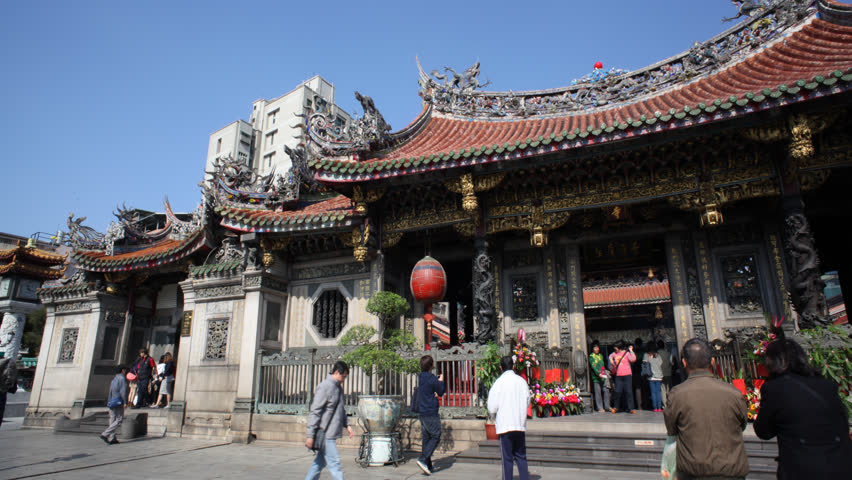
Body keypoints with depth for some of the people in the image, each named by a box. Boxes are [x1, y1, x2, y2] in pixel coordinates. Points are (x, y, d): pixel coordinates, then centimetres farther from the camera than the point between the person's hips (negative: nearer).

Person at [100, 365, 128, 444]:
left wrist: (109, 402, 24)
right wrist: (125, 402, -16)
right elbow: (123, 391, -16)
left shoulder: (114, 379, 17)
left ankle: (112, 438, 8)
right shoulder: (122, 378, -9)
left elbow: (110, 392, 19)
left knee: (113, 420, 9)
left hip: (111, 402, 9)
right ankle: (105, 434, -14)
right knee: (119, 420, -5)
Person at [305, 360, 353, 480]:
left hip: (331, 434, 9)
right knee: (334, 463, -5)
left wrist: (347, 424, 13)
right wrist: (310, 435, -18)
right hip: (325, 434, -9)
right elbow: (314, 412, -17)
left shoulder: (338, 387, 13)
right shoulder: (325, 387, -16)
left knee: (320, 462, 15)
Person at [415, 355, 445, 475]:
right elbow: (441, 391, -5)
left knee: (426, 438, 12)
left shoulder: (421, 377, 11)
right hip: (431, 413, -8)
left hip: (422, 412, 8)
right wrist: (441, 381, 9)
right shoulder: (432, 378, -17)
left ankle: (428, 465, 15)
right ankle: (423, 459, -12)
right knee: (435, 437, -2)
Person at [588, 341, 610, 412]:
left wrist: (605, 373, 13)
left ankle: (607, 406, 13)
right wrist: (599, 374, -21)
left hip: (603, 377, 6)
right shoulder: (591, 356, -1)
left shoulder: (601, 355, 19)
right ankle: (600, 408, 3)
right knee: (598, 392, -4)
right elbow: (593, 366, -11)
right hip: (596, 377, -5)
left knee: (606, 390, 1)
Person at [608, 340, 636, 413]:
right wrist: (611, 359, 14)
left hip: (627, 375, -4)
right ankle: (615, 407, 17)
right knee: (617, 391, 2)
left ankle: (630, 408, 7)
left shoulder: (626, 353, -3)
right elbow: (610, 356, 34)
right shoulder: (615, 353, 11)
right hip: (618, 376, 4)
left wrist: (631, 351, -17)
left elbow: (633, 359, -20)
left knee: (628, 391, -2)